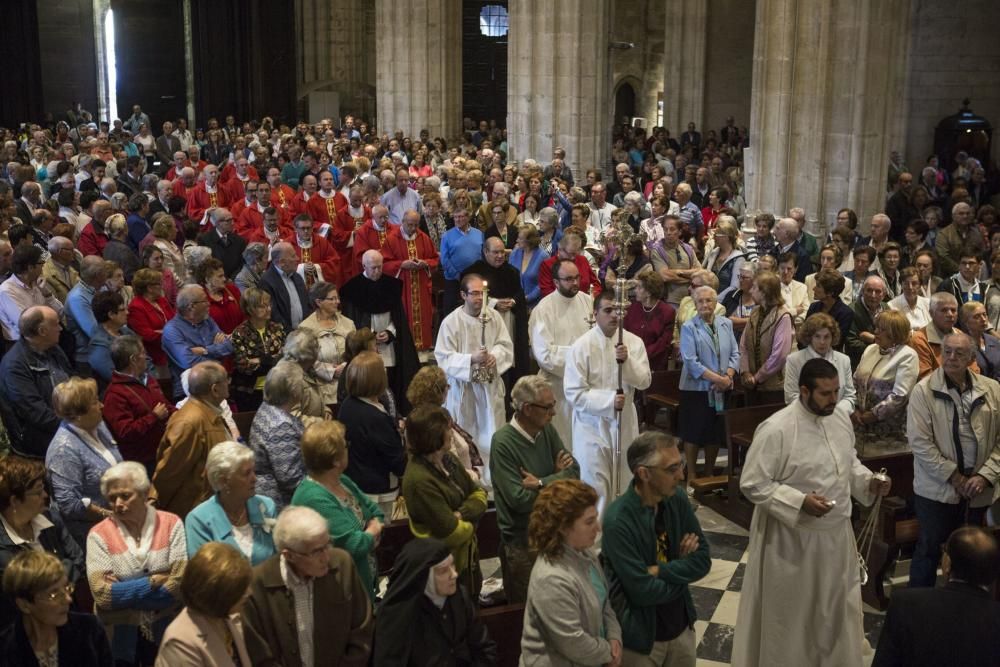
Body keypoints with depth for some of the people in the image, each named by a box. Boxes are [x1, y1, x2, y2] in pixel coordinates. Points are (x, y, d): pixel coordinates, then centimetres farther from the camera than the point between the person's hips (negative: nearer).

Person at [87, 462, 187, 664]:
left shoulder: (171, 524, -2)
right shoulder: (99, 535, -3)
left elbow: (180, 583, -12)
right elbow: (102, 594, -13)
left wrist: (123, 593, -11)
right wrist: (153, 582, -12)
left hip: (165, 631, 0)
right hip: (119, 637, 0)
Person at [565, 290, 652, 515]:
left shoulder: (633, 342, 0)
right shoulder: (581, 346, -11)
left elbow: (644, 381, -6)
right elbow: (574, 393, -14)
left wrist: (627, 361, -23)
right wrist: (609, 400, -24)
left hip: (624, 421, 4)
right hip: (592, 424, -4)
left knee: (624, 485, 13)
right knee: (596, 488, -2)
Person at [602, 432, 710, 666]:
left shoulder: (677, 499, -7)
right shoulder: (618, 521, -26)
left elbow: (702, 560, -4)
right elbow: (643, 591, -25)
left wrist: (659, 571, -18)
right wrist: (681, 570, -10)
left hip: (681, 626, 5)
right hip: (641, 636, -5)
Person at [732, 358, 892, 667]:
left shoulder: (841, 417, 0)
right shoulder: (776, 429, -23)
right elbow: (752, 484, -19)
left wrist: (868, 481, -4)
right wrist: (800, 502, -26)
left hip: (837, 533, 7)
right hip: (793, 540, -6)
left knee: (837, 608, 20)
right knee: (790, 613, 11)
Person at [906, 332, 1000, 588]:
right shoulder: (924, 391, -7)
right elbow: (920, 442, -12)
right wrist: (954, 477, -13)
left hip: (977, 490, 3)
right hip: (937, 490, -3)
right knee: (929, 551, 7)